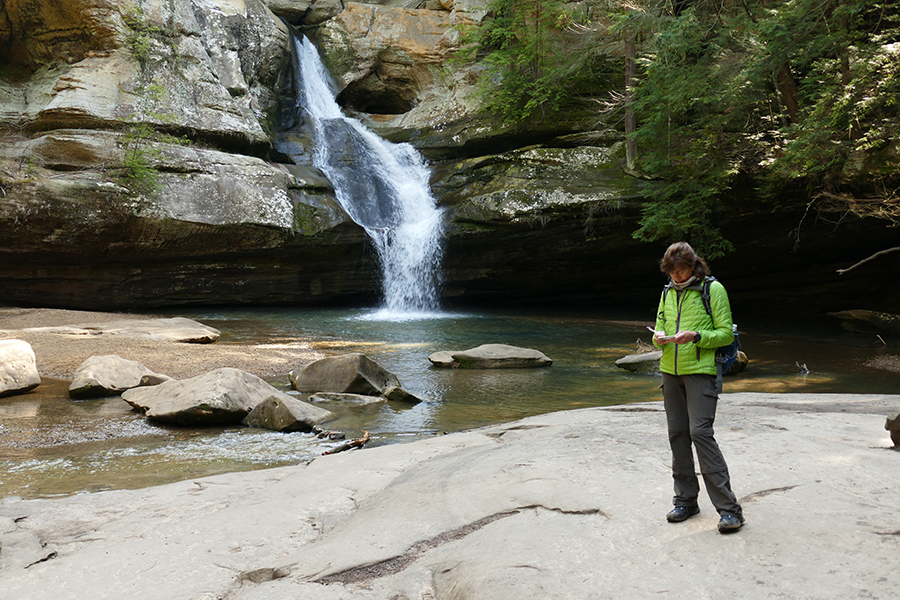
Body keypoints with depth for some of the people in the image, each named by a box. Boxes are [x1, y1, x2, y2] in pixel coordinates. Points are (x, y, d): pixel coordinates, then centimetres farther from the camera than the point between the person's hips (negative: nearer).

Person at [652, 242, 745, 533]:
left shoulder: (713, 289, -3)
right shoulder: (668, 292, 14)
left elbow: (726, 333, -5)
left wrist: (695, 336, -21)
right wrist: (660, 337, -5)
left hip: (700, 371, -6)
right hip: (670, 371, 6)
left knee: (700, 433, -14)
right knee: (677, 434, 7)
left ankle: (728, 508, -7)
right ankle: (686, 500, 18)